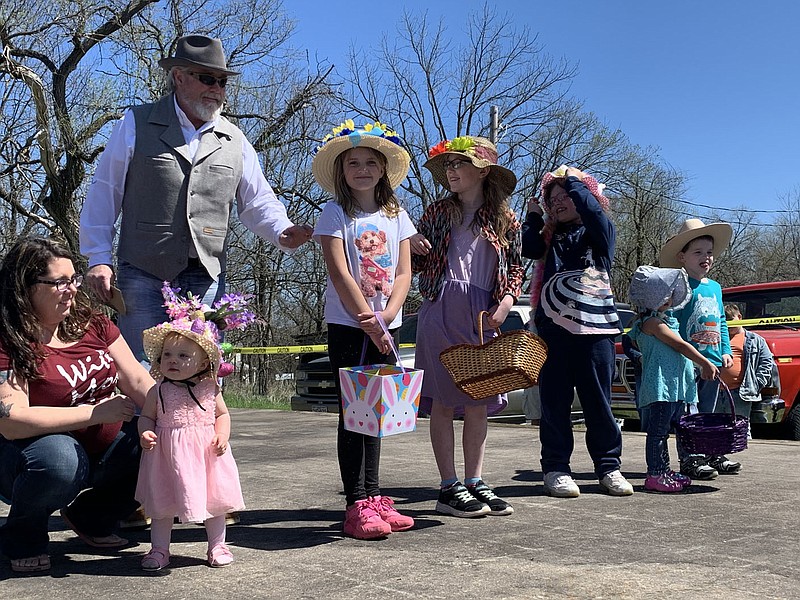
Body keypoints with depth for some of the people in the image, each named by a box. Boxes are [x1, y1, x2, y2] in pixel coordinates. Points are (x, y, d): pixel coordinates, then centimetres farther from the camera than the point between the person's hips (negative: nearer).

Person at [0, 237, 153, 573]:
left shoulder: (92, 324, 1)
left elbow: (138, 382, -2)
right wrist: (97, 411, -25)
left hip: (103, 451, 6)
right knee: (57, 457, -39)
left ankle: (91, 516, 10)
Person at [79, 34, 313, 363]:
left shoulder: (234, 140, 16)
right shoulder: (136, 123, 7)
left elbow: (258, 201, 17)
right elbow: (104, 194, 6)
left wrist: (282, 232, -5)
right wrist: (98, 258, -1)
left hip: (207, 280, 3)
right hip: (143, 274, -3)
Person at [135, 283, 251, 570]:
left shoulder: (210, 389, -2)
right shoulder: (159, 391, -3)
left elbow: (222, 414, 6)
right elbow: (146, 416, 3)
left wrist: (222, 435, -10)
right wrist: (146, 433, -17)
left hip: (206, 453, 1)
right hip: (168, 454, 0)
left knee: (214, 499, 11)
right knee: (161, 503, 9)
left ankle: (217, 545, 28)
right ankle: (159, 549, 24)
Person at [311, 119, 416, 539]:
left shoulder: (396, 215, 10)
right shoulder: (336, 213, -3)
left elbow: (404, 273, 4)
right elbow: (339, 272, -11)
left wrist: (386, 316, -12)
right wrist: (369, 321, -15)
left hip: (384, 326, 5)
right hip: (347, 325, -4)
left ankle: (373, 496, 17)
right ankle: (357, 505, 0)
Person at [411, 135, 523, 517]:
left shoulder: (505, 220, 10)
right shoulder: (437, 213, 8)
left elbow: (516, 267, 14)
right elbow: (416, 265, 13)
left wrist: (506, 301, -3)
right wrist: (413, 247, -10)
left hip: (483, 318, 2)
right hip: (441, 313, -2)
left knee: (479, 403, 5)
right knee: (444, 400, -2)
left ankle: (474, 482, 16)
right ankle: (449, 488, 4)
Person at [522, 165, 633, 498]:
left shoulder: (600, 232, 9)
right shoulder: (551, 238, 20)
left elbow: (594, 211, -13)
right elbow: (529, 249, 1)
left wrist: (572, 179, -1)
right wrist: (534, 215, 11)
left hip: (595, 328, -3)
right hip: (553, 329, 3)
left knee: (598, 402, 1)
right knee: (554, 403, 2)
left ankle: (609, 468, 11)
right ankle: (556, 469, 8)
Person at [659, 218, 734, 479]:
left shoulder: (715, 287, 16)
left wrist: (725, 351, 14)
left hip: (713, 360, 8)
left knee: (708, 412, 15)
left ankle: (711, 454, 23)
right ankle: (689, 460, 1)